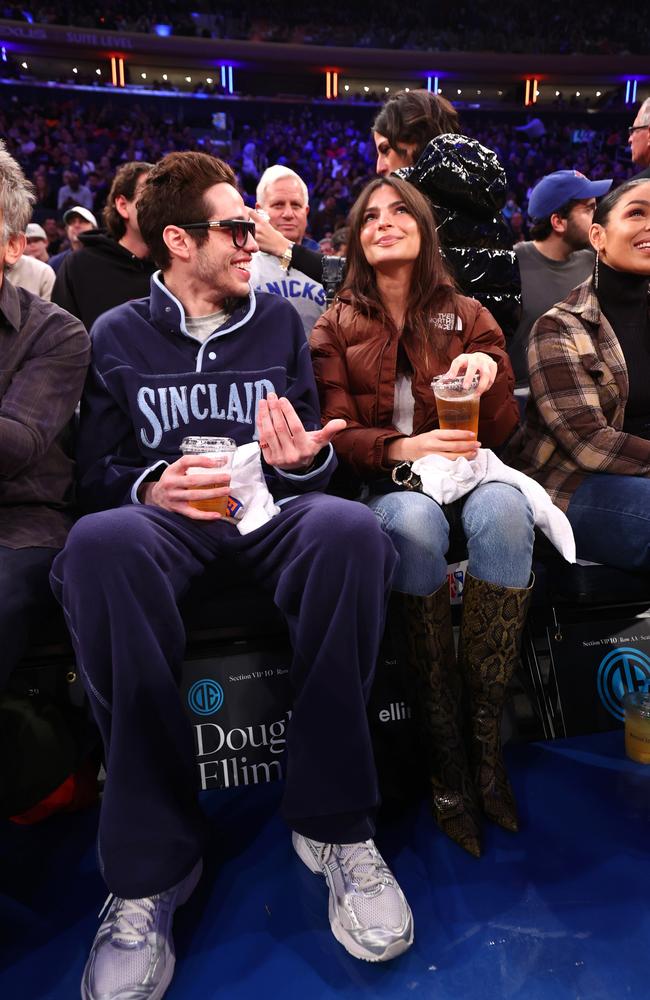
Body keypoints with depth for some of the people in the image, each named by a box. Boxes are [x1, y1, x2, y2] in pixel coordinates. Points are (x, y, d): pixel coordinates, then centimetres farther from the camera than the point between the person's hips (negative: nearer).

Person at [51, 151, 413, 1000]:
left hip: (272, 508, 2)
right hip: (167, 514, -1)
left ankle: (334, 824, -19)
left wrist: (303, 458, -11)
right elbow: (94, 471, 8)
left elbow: (315, 456, 14)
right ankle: (150, 866, -25)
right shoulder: (117, 336, 13)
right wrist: (148, 487, -14)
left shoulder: (280, 321, 18)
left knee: (352, 530, -35)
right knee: (100, 544, -37)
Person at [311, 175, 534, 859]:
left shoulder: (467, 316, 15)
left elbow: (502, 431, 9)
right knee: (416, 521, -37)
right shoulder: (336, 327, 12)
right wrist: (403, 448, -18)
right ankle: (444, 748, -26)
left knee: (503, 509, -34)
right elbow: (337, 436, 2)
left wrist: (492, 372, -12)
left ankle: (486, 734, -25)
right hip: (382, 484, -1)